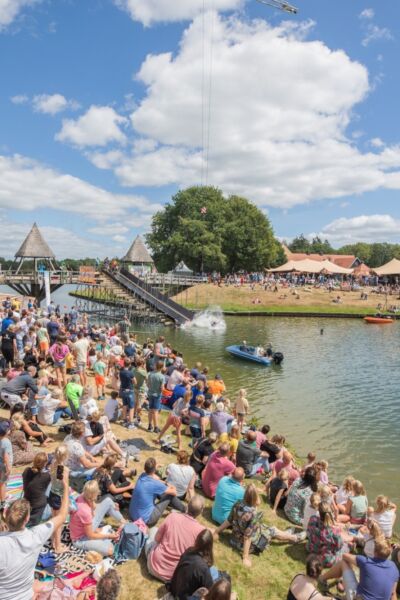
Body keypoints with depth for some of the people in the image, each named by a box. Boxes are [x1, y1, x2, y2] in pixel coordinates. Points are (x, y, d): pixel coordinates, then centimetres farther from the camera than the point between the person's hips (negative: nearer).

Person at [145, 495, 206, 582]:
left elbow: (157, 538, 0)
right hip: (174, 575, 0)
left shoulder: (173, 516, -14)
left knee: (154, 530, 22)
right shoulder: (201, 530, -17)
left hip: (155, 567, 0)